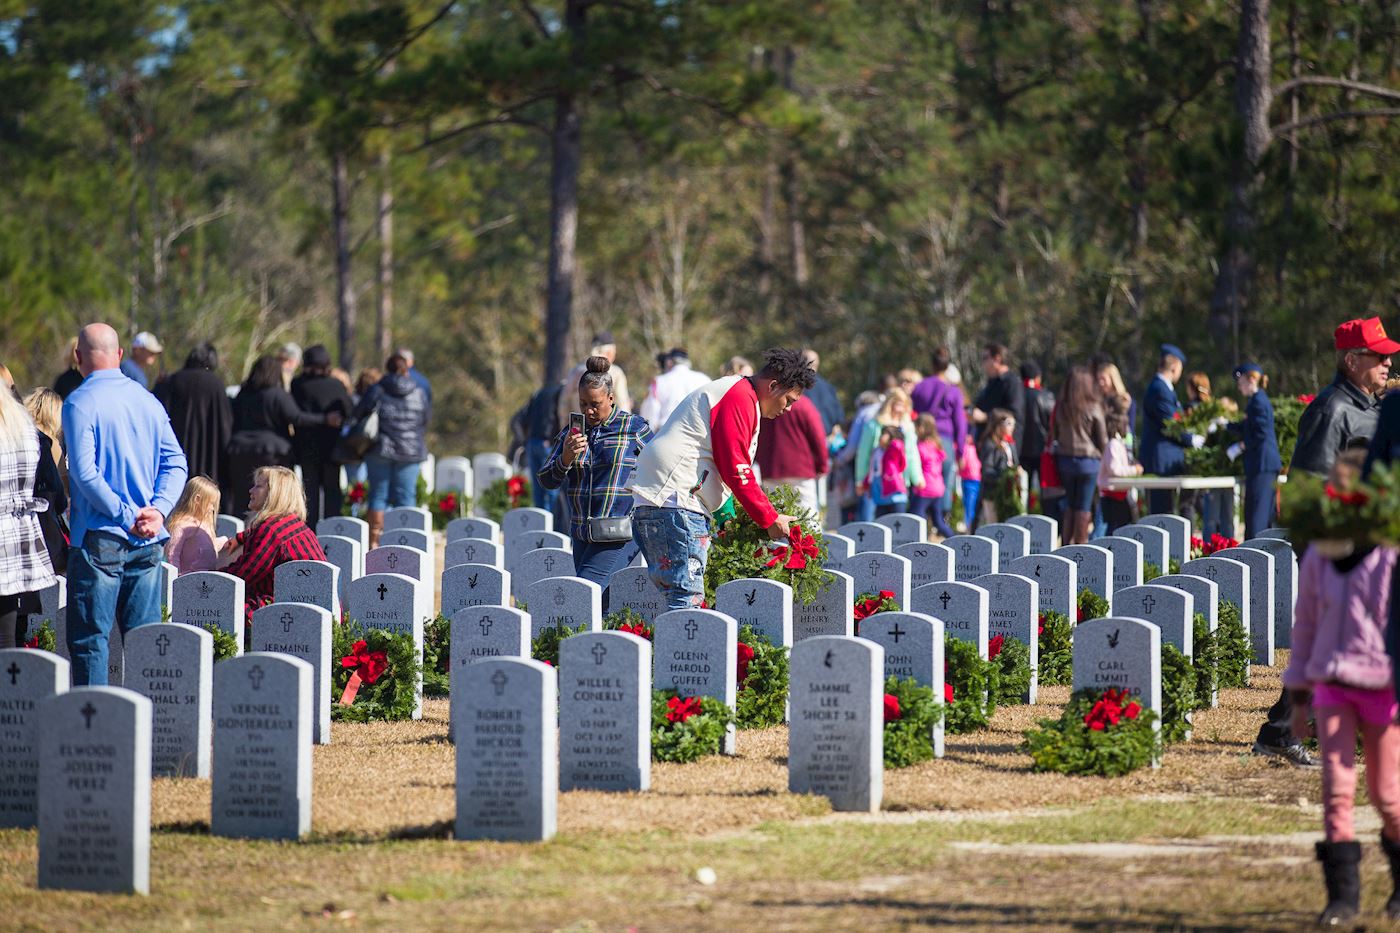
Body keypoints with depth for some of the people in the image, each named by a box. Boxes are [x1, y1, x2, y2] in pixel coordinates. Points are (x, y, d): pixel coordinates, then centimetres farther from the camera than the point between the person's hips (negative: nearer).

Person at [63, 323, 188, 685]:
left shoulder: (80, 403, -9)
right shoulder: (148, 400, 10)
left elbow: (85, 474, -17)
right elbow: (175, 462, 5)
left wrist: (127, 516, -14)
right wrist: (157, 510, -5)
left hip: (99, 537, -6)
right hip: (149, 542, 6)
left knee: (89, 637, -1)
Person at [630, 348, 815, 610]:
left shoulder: (734, 392, 25)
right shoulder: (740, 398, -9)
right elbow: (737, 471, -14)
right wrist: (770, 519, -7)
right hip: (676, 503, -11)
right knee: (687, 598, -15)